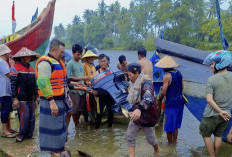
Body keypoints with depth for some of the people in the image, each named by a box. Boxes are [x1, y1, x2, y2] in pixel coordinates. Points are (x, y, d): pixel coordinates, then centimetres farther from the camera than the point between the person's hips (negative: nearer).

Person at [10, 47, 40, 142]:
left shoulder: (31, 69, 14)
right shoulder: (15, 68, -6)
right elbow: (13, 84, -10)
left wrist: (37, 96, 16)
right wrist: (15, 98, -14)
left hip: (31, 98, 7)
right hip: (22, 98, -6)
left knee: (32, 117, 8)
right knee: (24, 117, -6)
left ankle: (29, 134, 20)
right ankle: (21, 135, 10)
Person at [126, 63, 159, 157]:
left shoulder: (145, 83, -26)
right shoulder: (134, 83, 3)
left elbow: (148, 98, -46)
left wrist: (139, 109, -63)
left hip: (147, 116, -7)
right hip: (136, 115, 7)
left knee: (150, 138, 11)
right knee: (130, 136, 1)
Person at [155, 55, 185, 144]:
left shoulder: (167, 76, -18)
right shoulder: (178, 73, 4)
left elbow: (163, 92, -18)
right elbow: (182, 87, 13)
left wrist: (159, 99, 0)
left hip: (171, 103, -8)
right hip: (180, 101, 8)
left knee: (169, 125, 7)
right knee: (176, 123, 19)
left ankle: (170, 143, 17)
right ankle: (174, 141, 31)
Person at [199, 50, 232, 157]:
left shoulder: (212, 80, -17)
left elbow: (209, 99, -22)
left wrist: (220, 111, -19)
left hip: (212, 114, -5)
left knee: (206, 135, 13)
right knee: (218, 135, 19)